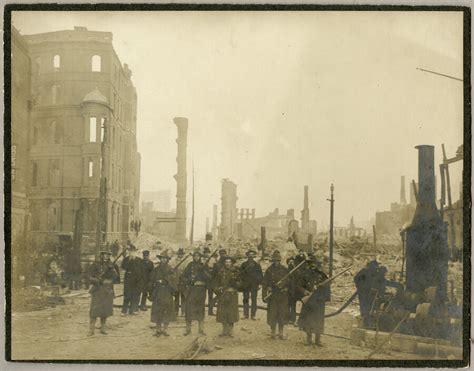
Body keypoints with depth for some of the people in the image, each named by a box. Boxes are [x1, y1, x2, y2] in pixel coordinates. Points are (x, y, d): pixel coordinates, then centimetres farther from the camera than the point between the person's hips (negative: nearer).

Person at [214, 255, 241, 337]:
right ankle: (224, 331, 14)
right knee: (223, 313, 3)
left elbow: (239, 284, 4)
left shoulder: (236, 272, 4)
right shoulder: (220, 272, 6)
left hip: (233, 295, -1)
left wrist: (235, 283, -16)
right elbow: (217, 284, 8)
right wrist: (218, 293, -4)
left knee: (232, 313, -2)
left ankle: (230, 331, 7)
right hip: (223, 295, 1)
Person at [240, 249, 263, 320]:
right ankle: (246, 315, 5)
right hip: (246, 285, 0)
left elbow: (260, 275, 9)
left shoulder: (257, 265, 10)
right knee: (246, 299, 1)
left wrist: (259, 282, 0)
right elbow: (241, 273, 4)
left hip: (254, 285, 0)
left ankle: (253, 315, 0)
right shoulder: (244, 264, 9)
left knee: (254, 299, -3)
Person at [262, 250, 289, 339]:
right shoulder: (269, 270, -1)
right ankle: (273, 333, 13)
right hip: (272, 296, -2)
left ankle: (281, 333, 17)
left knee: (282, 314, 6)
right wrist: (265, 295, -6)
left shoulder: (284, 270, 3)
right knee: (272, 315, 2)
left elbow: (288, 282, 7)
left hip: (283, 296, 2)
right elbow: (265, 284, -1)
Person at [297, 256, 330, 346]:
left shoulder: (321, 275, -1)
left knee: (318, 319, 1)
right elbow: (299, 285, 8)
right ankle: (309, 339, 14)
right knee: (307, 318, 2)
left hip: (318, 301, -1)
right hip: (308, 300, 1)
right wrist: (305, 291, -10)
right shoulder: (305, 274, 3)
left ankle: (318, 339, 11)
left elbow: (326, 286, 0)